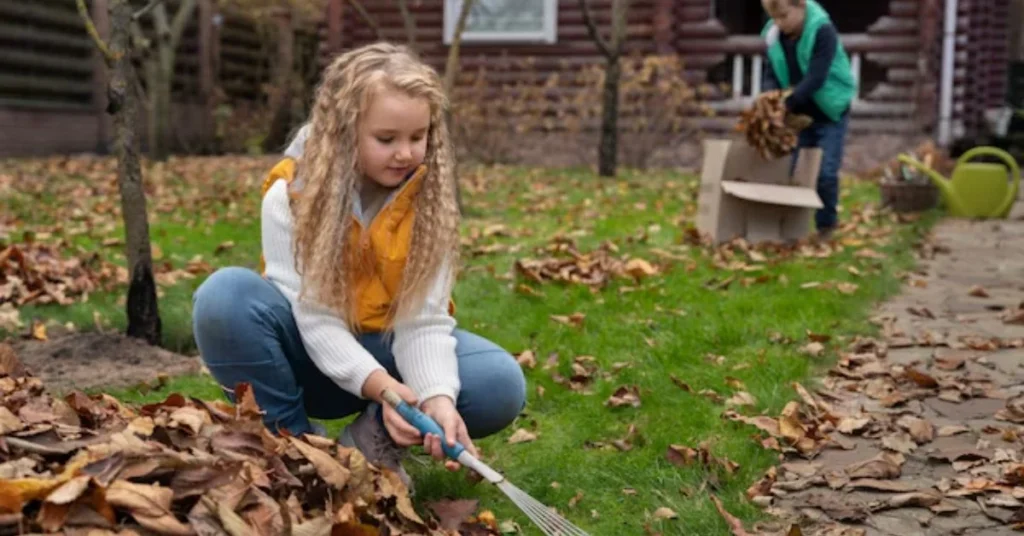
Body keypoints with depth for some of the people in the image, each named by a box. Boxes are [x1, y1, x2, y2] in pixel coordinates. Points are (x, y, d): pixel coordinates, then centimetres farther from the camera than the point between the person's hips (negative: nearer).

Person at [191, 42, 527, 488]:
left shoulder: (430, 199, -13)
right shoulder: (291, 196, -18)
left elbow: (423, 319, -19)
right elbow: (314, 317, -24)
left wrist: (437, 396, -39)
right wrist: (377, 385, -41)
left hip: (389, 349, 1)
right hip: (313, 355, -1)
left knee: (501, 384, -26)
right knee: (226, 296, -32)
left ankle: (372, 439, -6)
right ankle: (296, 441, -14)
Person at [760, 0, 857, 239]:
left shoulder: (823, 31, -23)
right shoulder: (774, 35, -5)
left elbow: (815, 78, -30)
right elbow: (771, 73, -1)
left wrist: (788, 103, -36)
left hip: (830, 113, -5)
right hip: (799, 114, 5)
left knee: (826, 172, -7)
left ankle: (826, 225, 10)